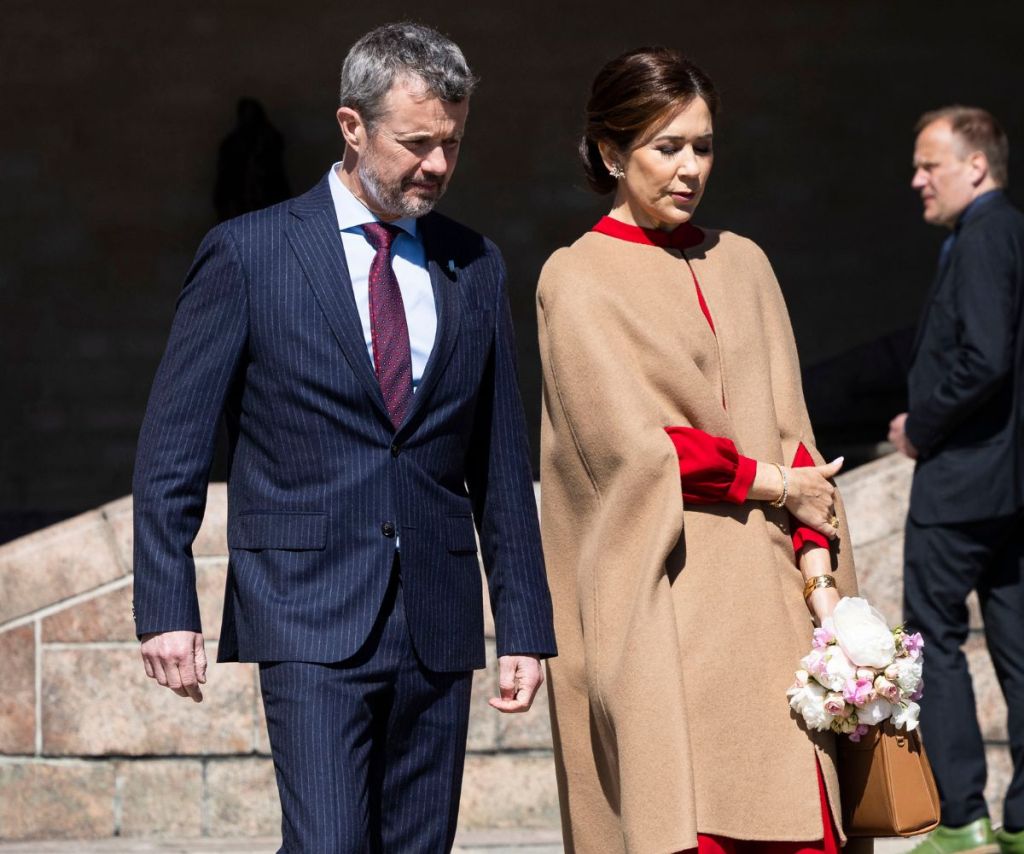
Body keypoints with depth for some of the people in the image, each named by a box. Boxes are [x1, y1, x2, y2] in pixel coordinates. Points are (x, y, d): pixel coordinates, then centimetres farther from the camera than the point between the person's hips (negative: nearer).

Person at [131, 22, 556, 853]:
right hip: (310, 617, -4)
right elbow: (173, 444, 0)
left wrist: (525, 625, 10)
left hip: (438, 626, 4)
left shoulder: (475, 268, 11)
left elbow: (502, 463, 14)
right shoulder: (248, 253, -1)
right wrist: (167, 607, -7)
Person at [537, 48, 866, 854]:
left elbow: (788, 425, 10)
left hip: (761, 590, 4)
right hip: (659, 603, -4)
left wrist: (818, 569, -2)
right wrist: (769, 483, -1)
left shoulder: (742, 265, 15)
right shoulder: (577, 281, 1)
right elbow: (633, 444, -8)